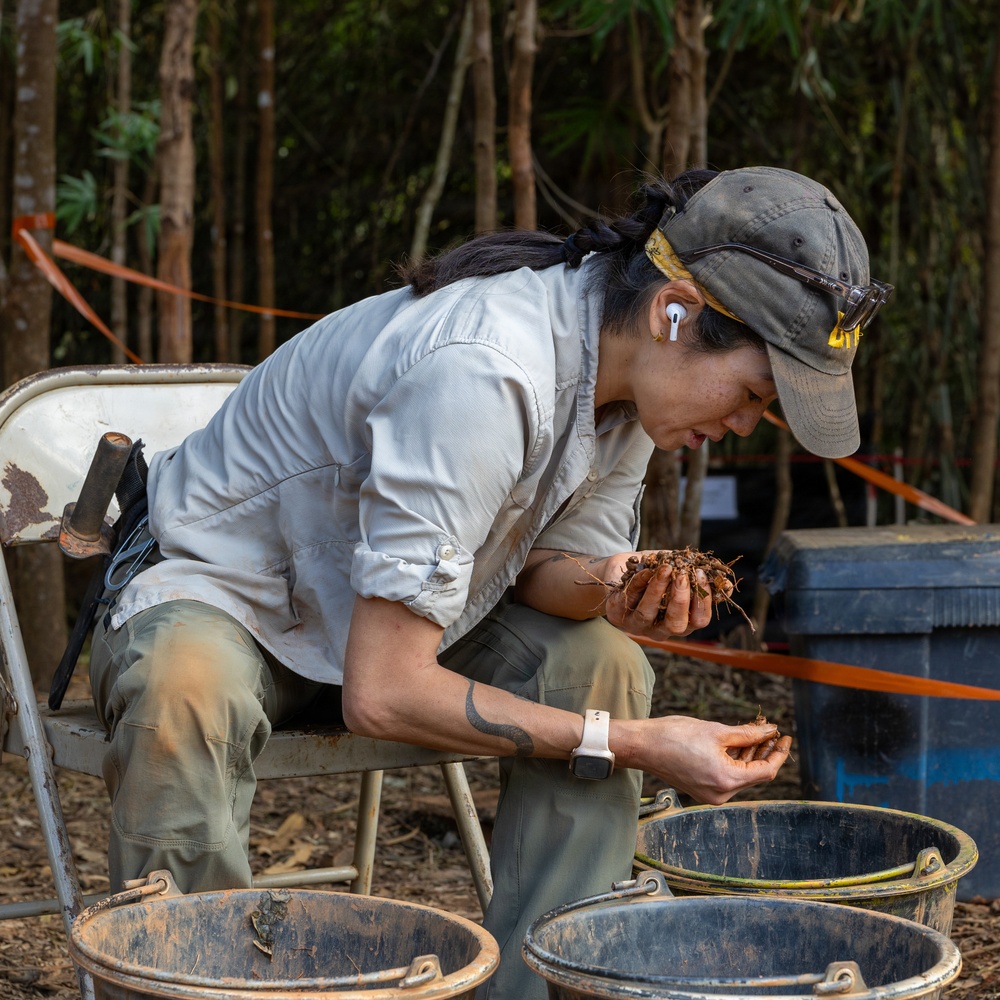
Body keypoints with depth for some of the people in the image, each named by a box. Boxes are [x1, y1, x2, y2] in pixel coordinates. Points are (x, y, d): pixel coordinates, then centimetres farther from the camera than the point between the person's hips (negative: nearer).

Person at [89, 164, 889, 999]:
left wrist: (603, 592, -24)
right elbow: (383, 692, -36)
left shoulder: (633, 362, -12)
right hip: (226, 592, -7)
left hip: (394, 612, 7)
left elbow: (552, 558, 1)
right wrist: (636, 745, -32)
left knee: (599, 664, -17)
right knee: (184, 695, -38)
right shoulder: (480, 373, -38)